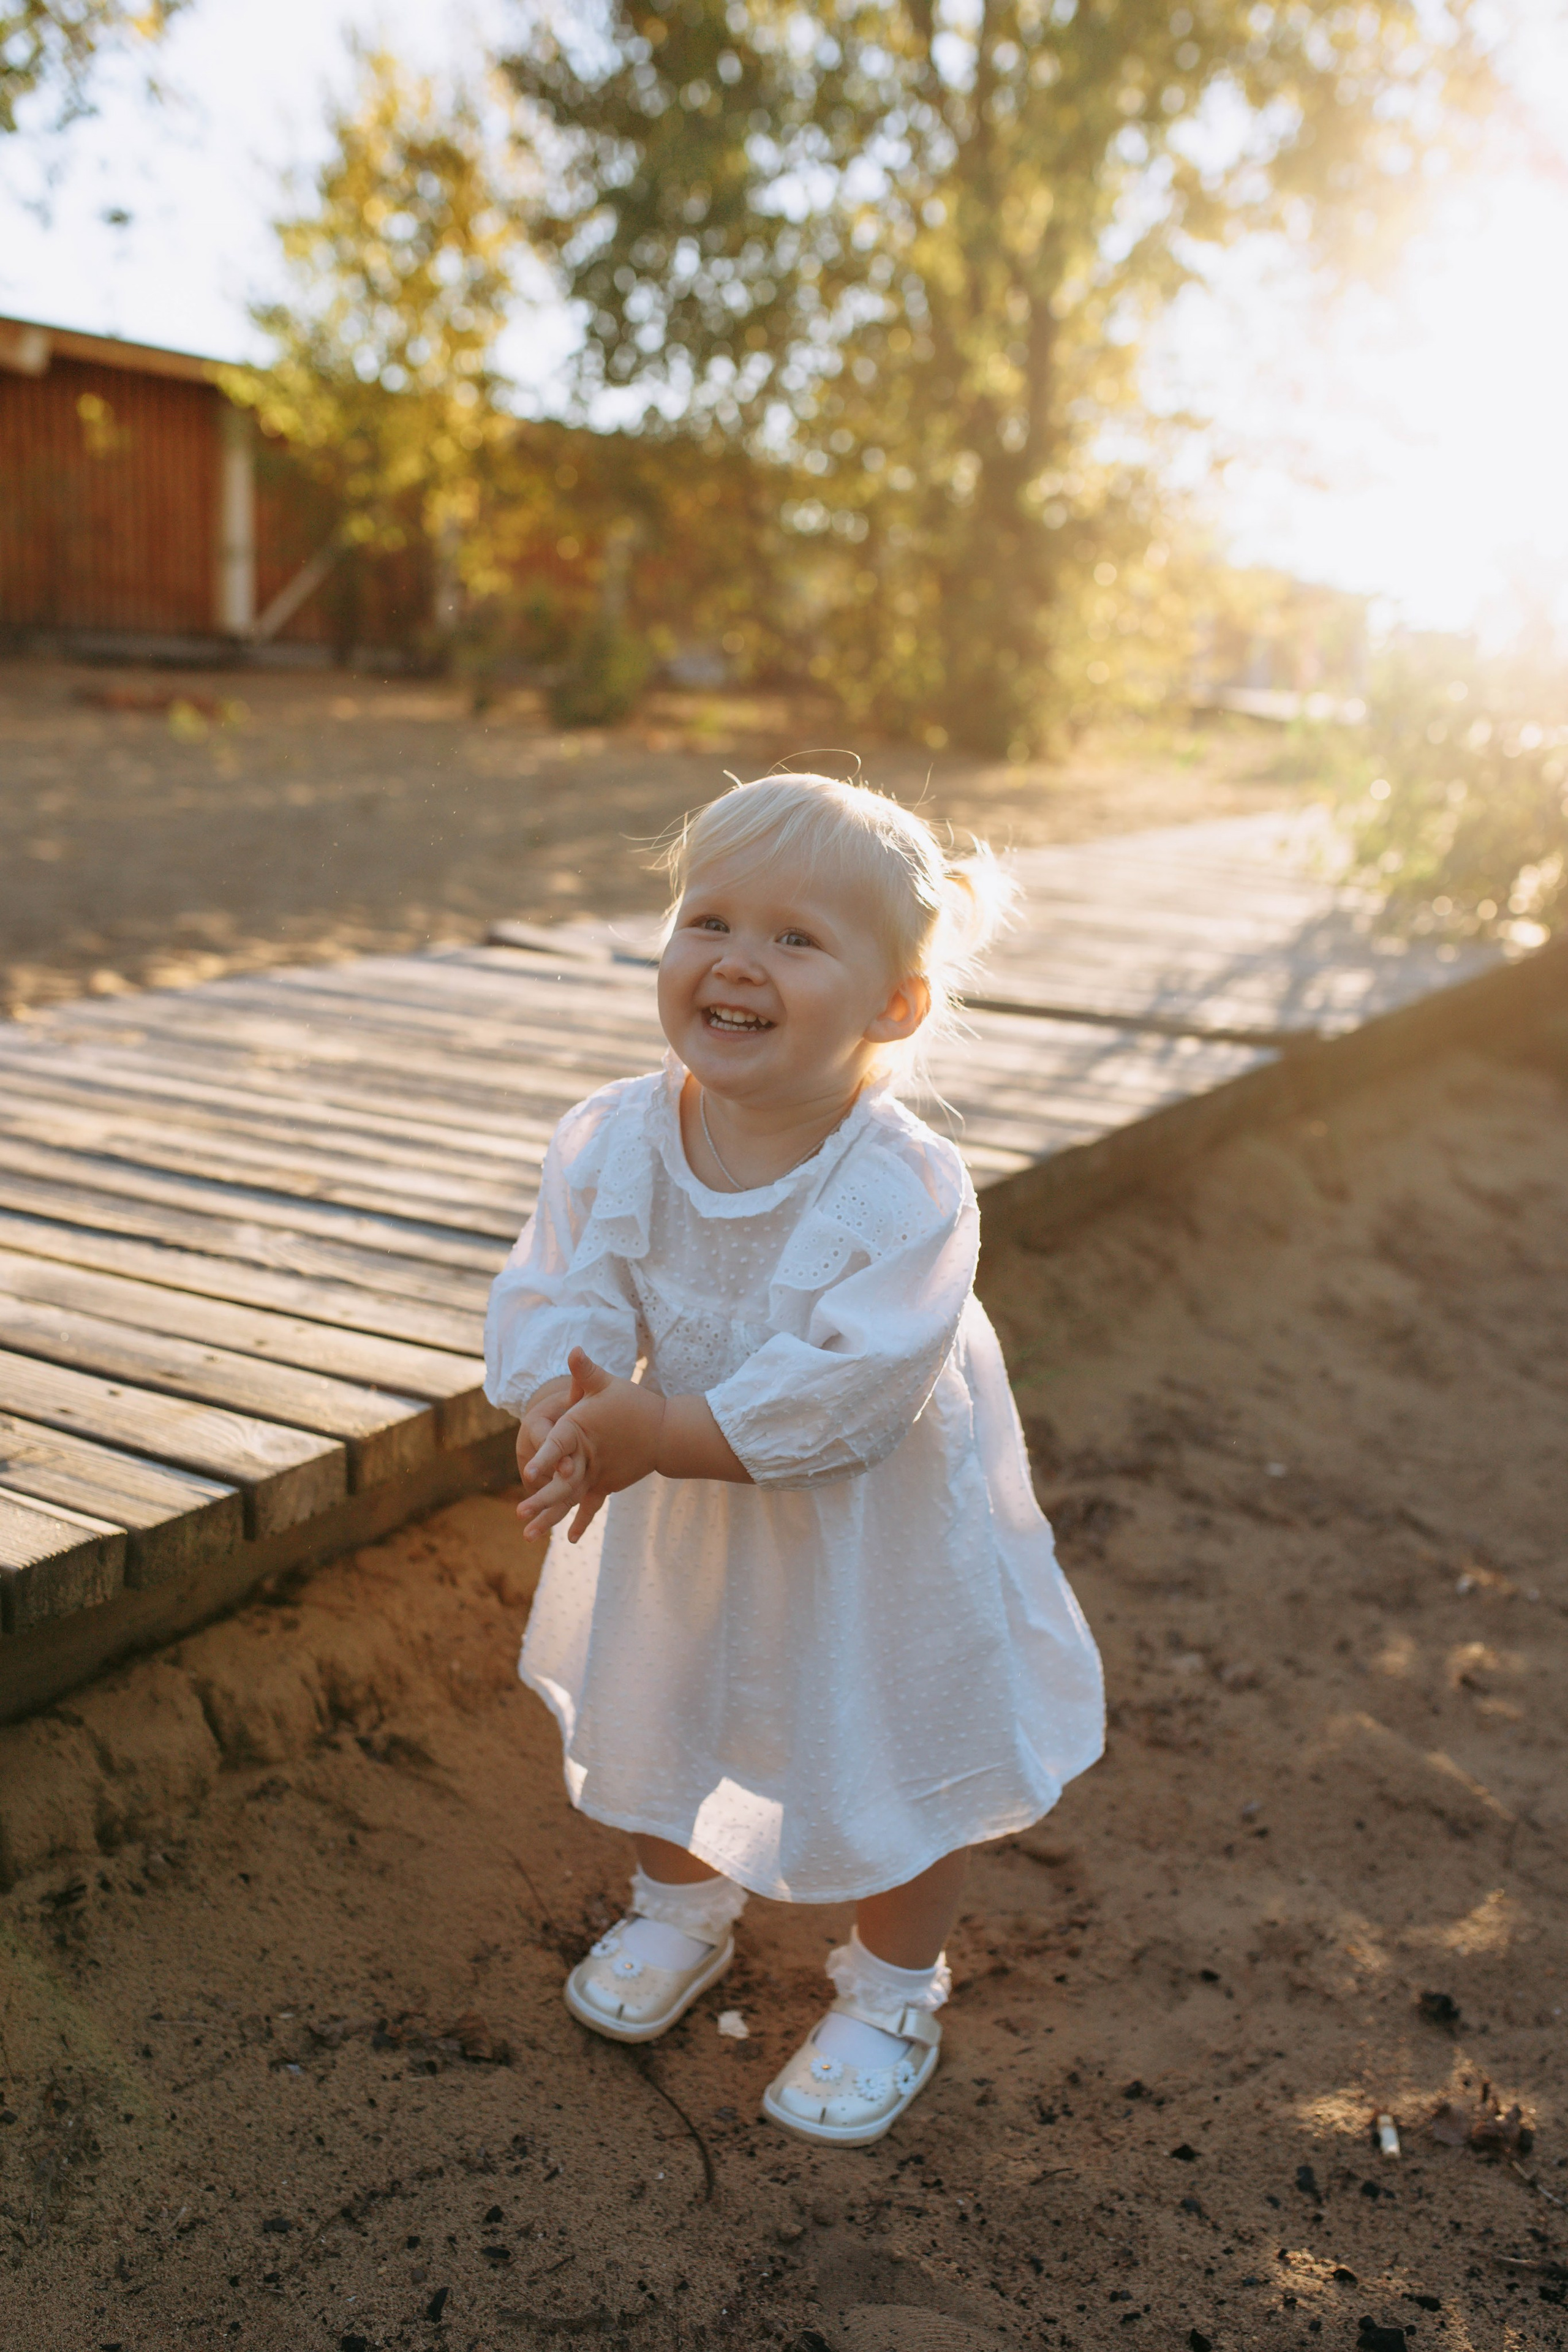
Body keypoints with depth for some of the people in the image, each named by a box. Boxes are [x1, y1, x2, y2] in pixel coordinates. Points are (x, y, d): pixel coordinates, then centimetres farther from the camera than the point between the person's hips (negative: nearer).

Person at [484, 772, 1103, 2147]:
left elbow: (843, 1395, -35)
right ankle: (683, 1907, 58)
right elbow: (551, 1306, -16)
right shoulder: (614, 1142, -17)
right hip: (676, 1518, 5)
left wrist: (657, 1434, -39)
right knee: (648, 1722, 25)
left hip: (874, 1537, -4)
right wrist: (564, 1420, -37)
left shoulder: (905, 1191, -32)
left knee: (894, 1767, 14)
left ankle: (891, 1992, 44)